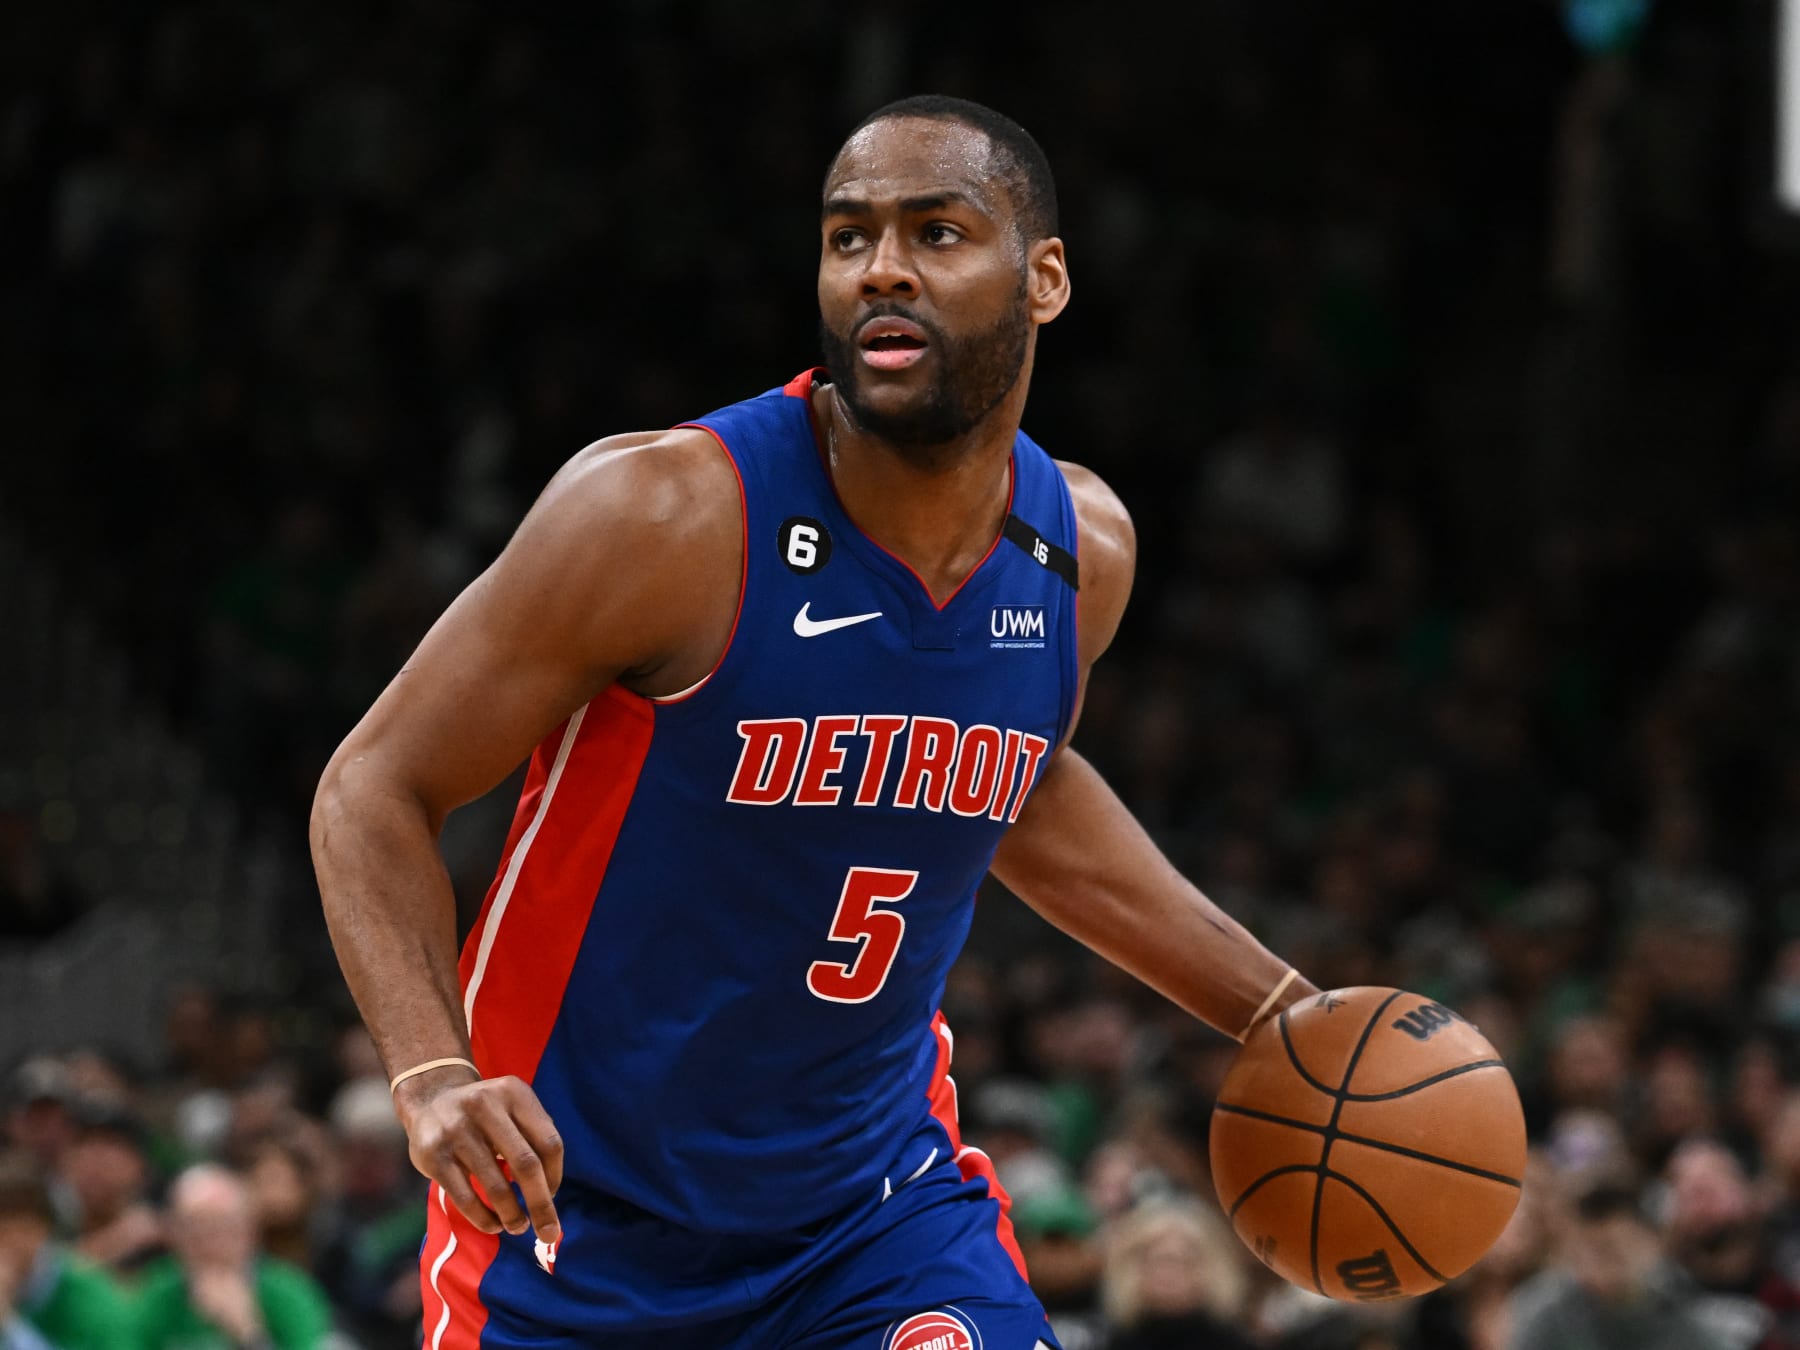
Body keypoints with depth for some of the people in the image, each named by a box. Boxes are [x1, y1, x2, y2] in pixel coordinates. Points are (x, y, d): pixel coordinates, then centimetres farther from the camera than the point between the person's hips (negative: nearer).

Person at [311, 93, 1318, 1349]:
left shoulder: (1082, 547, -3)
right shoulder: (667, 514, -21)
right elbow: (375, 788, -15)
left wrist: (1275, 1007, 16)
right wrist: (435, 1076, -31)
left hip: (879, 1192, 3)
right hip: (573, 1207, -3)